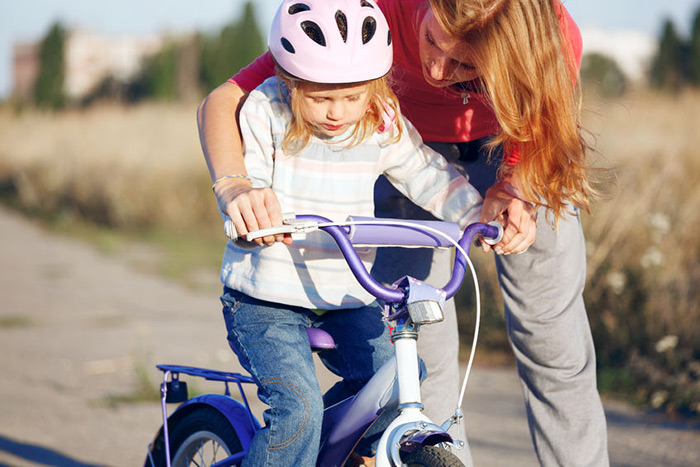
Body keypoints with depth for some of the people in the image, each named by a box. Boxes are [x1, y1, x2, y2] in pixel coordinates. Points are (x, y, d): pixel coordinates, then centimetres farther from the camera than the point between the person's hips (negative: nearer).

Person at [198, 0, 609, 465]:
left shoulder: (558, 38, -36)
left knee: (554, 341, -3)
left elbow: (533, 140, -15)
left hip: (509, 152, 0)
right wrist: (235, 188, -54)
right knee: (418, 344, -7)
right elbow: (223, 102, -34)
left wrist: (514, 189, -38)